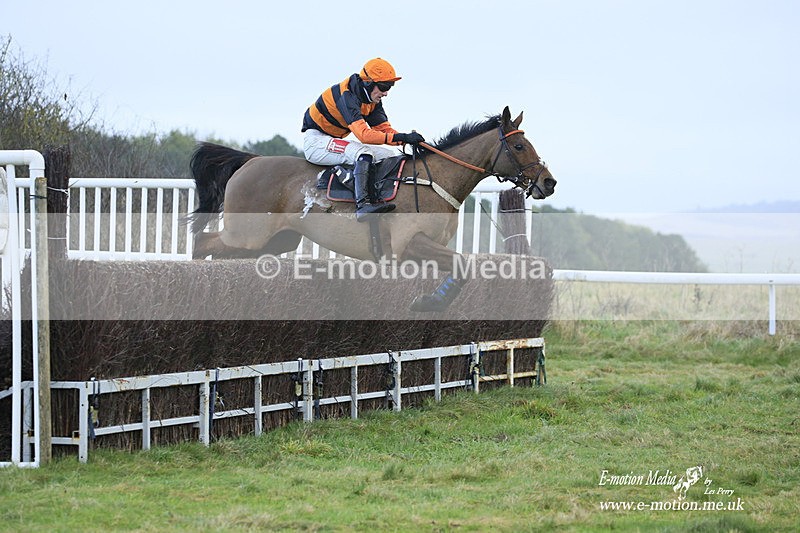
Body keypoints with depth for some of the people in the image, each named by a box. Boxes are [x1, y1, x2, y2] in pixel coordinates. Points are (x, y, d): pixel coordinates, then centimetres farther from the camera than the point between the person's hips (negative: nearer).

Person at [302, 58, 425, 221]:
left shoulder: (373, 100, 1)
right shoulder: (347, 96, -28)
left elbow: (383, 128, 0)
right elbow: (364, 134, -38)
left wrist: (410, 140, -18)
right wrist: (401, 137, -43)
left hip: (335, 142, 10)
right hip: (315, 141, -10)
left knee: (391, 156, 0)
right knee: (362, 153, -34)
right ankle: (362, 204, -47)